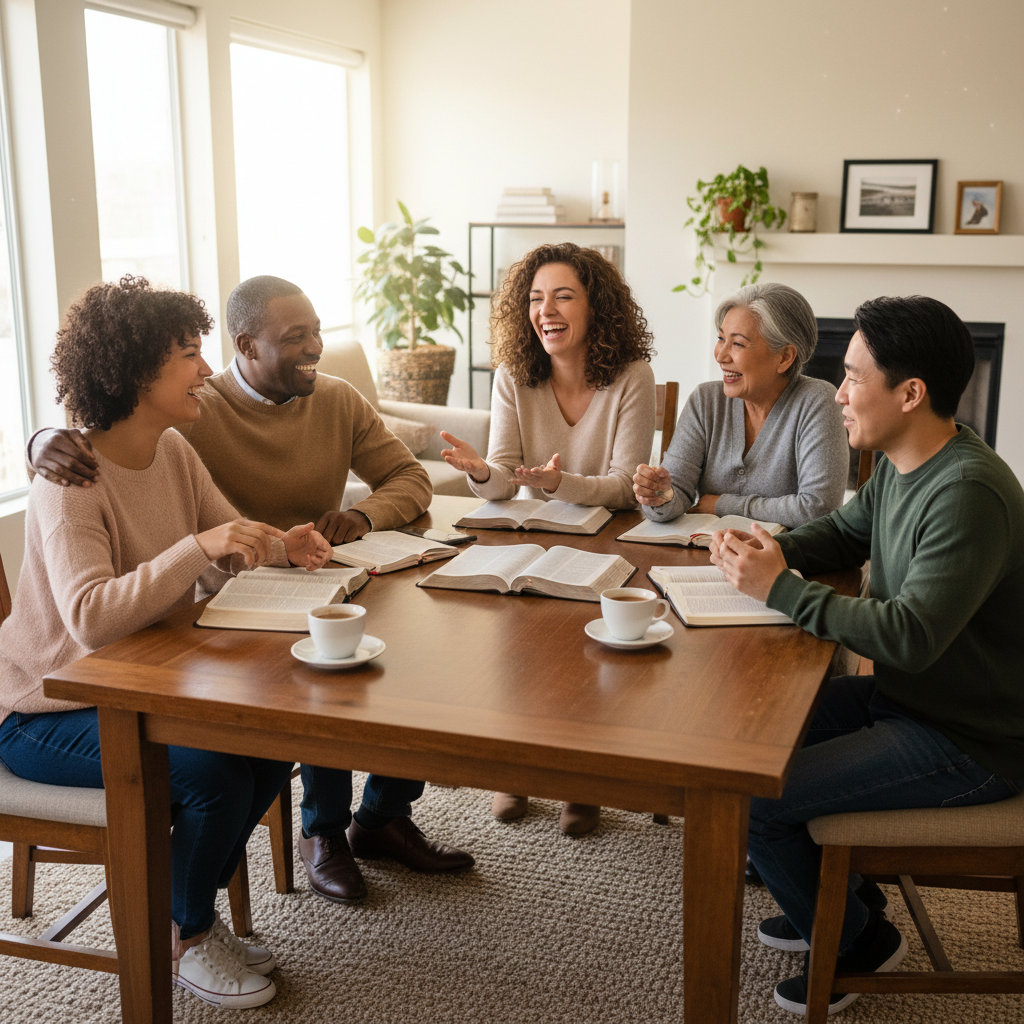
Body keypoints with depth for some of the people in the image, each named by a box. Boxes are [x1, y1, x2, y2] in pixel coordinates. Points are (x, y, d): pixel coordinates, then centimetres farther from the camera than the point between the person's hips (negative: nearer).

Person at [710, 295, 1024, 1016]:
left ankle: (857, 942, 14)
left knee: (751, 800, -14)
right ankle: (847, 897, 29)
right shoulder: (900, 465, 2)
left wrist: (781, 588, -24)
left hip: (966, 743, -10)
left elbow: (910, 636, -33)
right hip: (903, 698, 10)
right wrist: (774, 550, -4)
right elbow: (843, 534, 18)